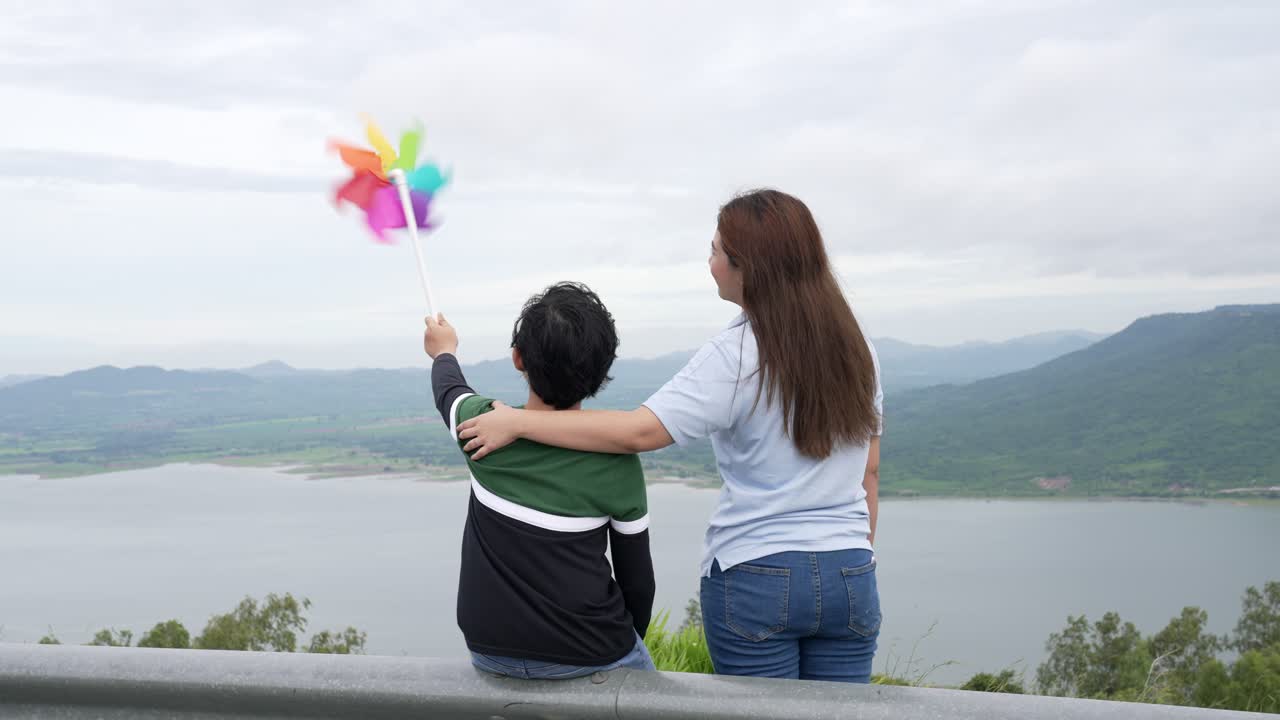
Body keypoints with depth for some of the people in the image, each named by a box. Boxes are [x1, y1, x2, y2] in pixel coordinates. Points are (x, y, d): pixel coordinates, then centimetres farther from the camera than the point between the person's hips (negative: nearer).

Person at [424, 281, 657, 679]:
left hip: (490, 652, 3)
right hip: (588, 658, -3)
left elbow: (449, 389, 13)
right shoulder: (618, 463, -17)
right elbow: (637, 579, -6)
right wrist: (631, 640, 13)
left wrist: (444, 351, 35)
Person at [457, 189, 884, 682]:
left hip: (756, 579, -5)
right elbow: (869, 471, 11)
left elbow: (638, 432, -21)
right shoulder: (854, 347, 4)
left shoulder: (737, 355, -14)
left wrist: (518, 422, -15)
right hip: (849, 575, 5)